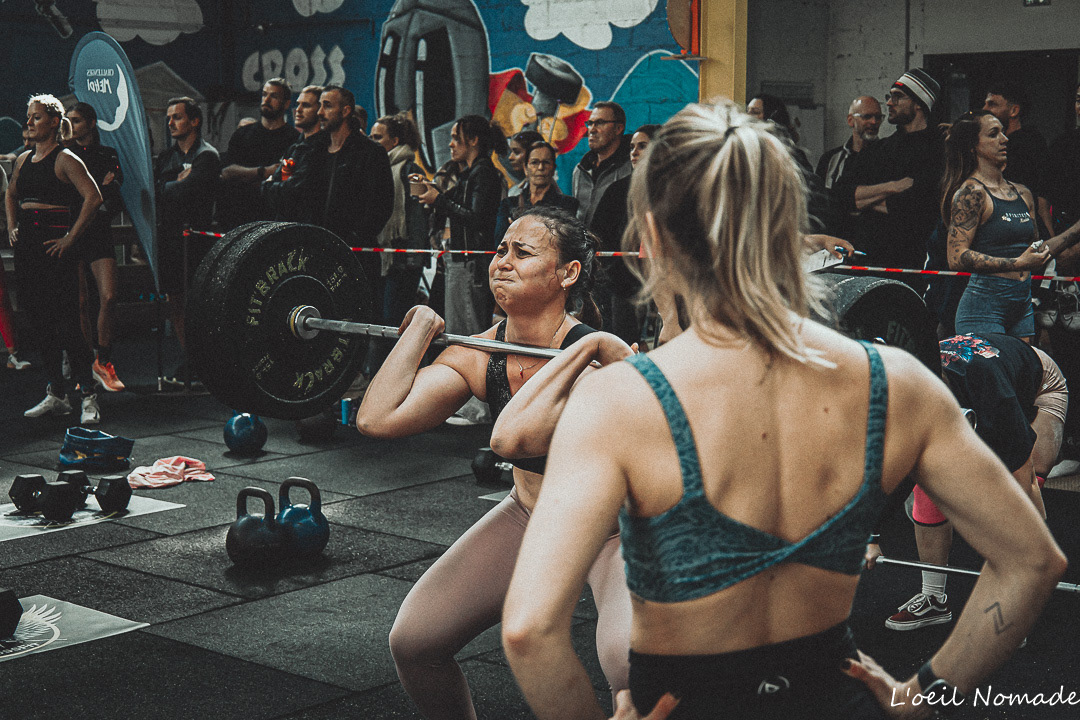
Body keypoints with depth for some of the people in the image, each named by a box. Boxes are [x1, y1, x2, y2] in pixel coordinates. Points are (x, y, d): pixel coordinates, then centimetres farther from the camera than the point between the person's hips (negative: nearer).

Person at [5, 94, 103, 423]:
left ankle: (88, 396, -6)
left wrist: (71, 238, -16)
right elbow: (10, 193, 32)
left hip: (53, 242, -7)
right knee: (39, 321, 9)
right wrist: (11, 225, 17)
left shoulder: (64, 159, -7)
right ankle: (56, 394, 16)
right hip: (25, 243, 8)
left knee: (65, 322, -11)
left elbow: (93, 197, -16)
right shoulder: (24, 159, 15)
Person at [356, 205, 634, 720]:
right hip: (528, 517, 5)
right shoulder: (479, 355, -12)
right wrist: (421, 329, -13)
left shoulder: (602, 358, -27)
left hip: (613, 527, -5)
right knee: (413, 642, -1)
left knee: (629, 664, -31)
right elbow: (377, 418, -21)